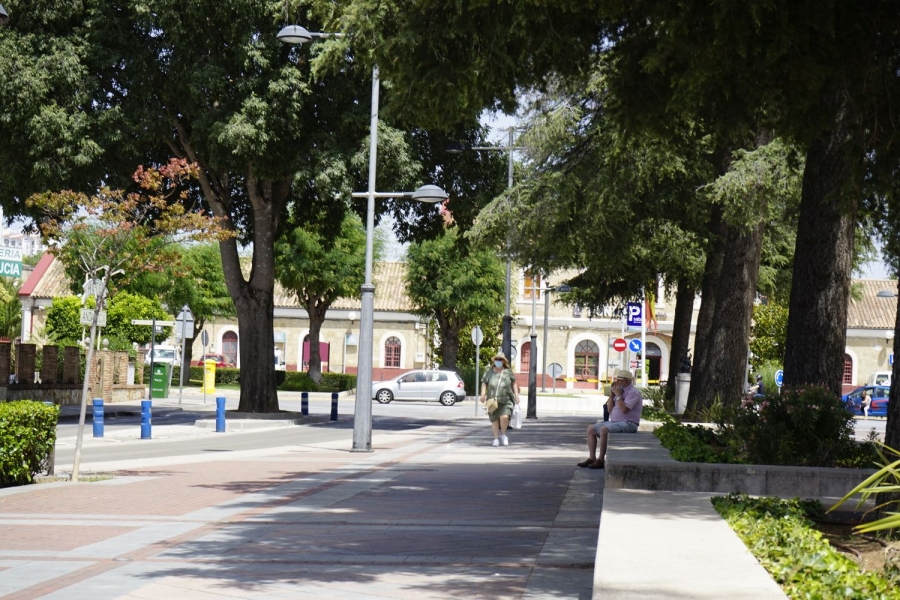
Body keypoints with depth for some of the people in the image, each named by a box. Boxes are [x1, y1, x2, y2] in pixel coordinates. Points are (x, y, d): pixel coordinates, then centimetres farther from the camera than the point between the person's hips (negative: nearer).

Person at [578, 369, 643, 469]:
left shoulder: (633, 392, -10)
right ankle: (592, 458, -3)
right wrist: (611, 394, 4)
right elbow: (610, 410, 13)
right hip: (615, 422, 10)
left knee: (604, 429, -32)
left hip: (628, 424, -10)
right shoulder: (621, 391, 17)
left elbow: (624, 409, -24)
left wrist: (618, 395, -15)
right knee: (591, 429, 3)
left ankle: (601, 460, -26)